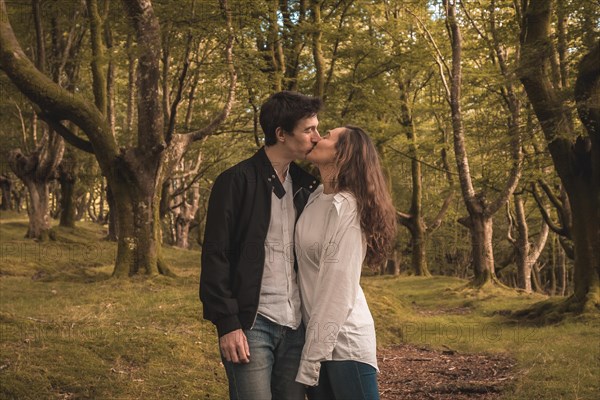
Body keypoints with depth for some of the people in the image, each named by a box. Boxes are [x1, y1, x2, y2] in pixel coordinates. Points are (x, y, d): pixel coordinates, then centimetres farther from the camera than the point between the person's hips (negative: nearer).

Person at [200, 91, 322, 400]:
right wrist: (227, 324, -14)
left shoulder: (305, 185, 13)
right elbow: (215, 257, -9)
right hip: (251, 324, -6)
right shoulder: (237, 181, -6)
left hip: (296, 326, 6)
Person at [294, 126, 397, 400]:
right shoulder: (317, 196, 5)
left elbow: (338, 290, -20)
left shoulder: (346, 207, -17)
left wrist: (311, 359, -19)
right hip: (315, 331, 7)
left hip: (344, 339, -7)